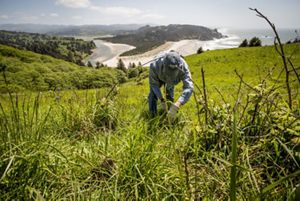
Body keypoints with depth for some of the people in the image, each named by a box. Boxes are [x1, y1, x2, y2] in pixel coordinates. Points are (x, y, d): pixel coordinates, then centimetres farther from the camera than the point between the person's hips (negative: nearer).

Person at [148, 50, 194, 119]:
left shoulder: (183, 66, -46)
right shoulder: (155, 65, -46)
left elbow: (189, 87, -55)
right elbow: (153, 83, -29)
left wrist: (176, 106, -68)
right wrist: (161, 100, -39)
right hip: (158, 77, -1)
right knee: (153, 94, -17)